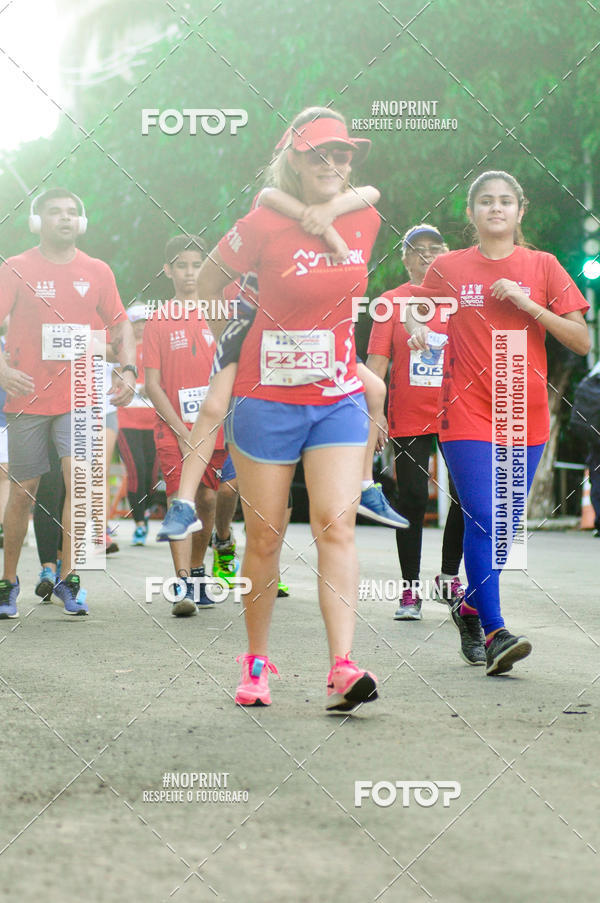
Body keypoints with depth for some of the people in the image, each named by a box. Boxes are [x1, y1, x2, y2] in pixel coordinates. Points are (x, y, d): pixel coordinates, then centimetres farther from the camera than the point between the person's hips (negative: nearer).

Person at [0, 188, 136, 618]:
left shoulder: (97, 272, 7)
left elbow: (120, 324, 15)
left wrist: (129, 370, -1)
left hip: (79, 396, 1)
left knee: (80, 478, -16)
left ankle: (68, 577, -5)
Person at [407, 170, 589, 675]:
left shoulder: (542, 266, 4)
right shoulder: (448, 268, 4)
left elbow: (582, 341, 0)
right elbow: (416, 314, 20)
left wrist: (527, 304, -11)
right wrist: (417, 328, -4)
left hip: (525, 414, 2)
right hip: (468, 411, -2)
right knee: (482, 520, -14)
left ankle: (473, 605, 29)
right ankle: (495, 633, -15)